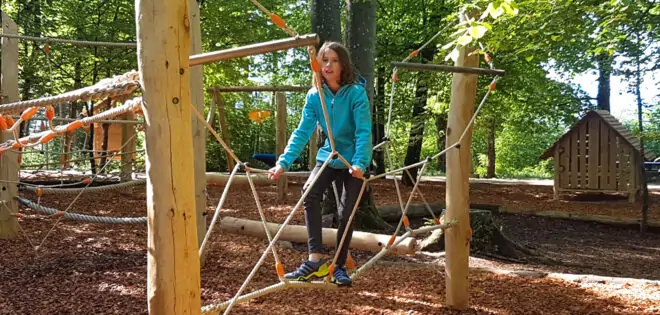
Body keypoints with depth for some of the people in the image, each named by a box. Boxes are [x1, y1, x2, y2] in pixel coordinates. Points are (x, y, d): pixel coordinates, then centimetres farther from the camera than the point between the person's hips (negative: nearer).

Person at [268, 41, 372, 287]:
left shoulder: (356, 92, -16)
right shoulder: (315, 95, -6)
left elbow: (363, 131, -22)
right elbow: (302, 131, -9)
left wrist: (359, 163, -37)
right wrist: (284, 162, -21)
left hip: (354, 160, -2)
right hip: (328, 156, 2)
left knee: (346, 213, 0)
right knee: (310, 193, -24)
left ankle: (339, 267, 18)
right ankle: (315, 259, -24)